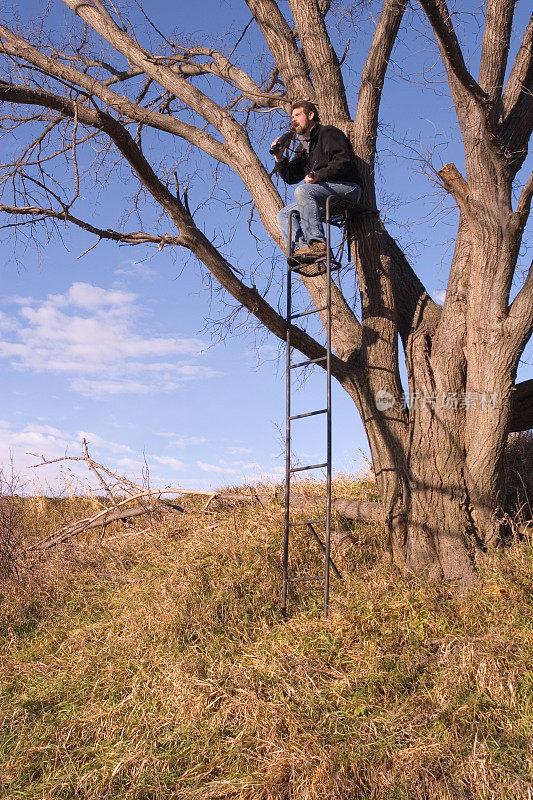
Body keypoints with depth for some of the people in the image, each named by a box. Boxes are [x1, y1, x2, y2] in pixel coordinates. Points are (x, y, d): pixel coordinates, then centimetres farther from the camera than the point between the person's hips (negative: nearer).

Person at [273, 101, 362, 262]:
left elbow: (344, 162, -15)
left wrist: (319, 176, -24)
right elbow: (291, 177, 19)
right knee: (284, 214, 1)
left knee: (302, 191, -32)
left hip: (347, 188, -9)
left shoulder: (328, 133, -1)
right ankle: (301, 248, -23)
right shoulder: (303, 148, 24)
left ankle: (318, 244, -39)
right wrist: (280, 158, 4)